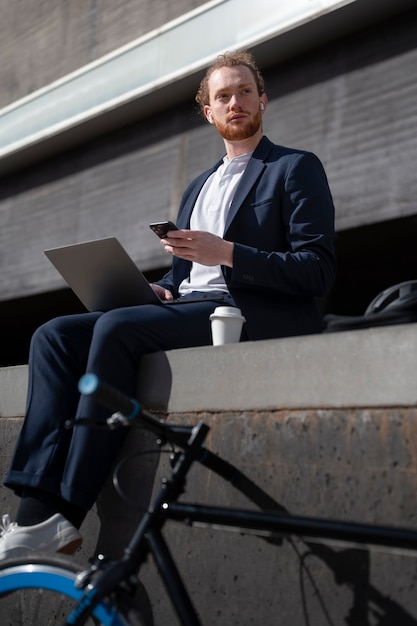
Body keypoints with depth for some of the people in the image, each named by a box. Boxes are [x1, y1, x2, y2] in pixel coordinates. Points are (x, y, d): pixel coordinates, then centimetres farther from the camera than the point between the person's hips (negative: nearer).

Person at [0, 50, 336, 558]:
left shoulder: (296, 168, 6)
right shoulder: (199, 186, 29)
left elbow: (317, 271, -5)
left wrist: (226, 252, -15)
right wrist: (160, 288, 4)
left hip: (254, 316, -7)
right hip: (187, 308, 8)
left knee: (117, 328, -31)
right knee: (54, 335, -13)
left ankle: (60, 515, -31)